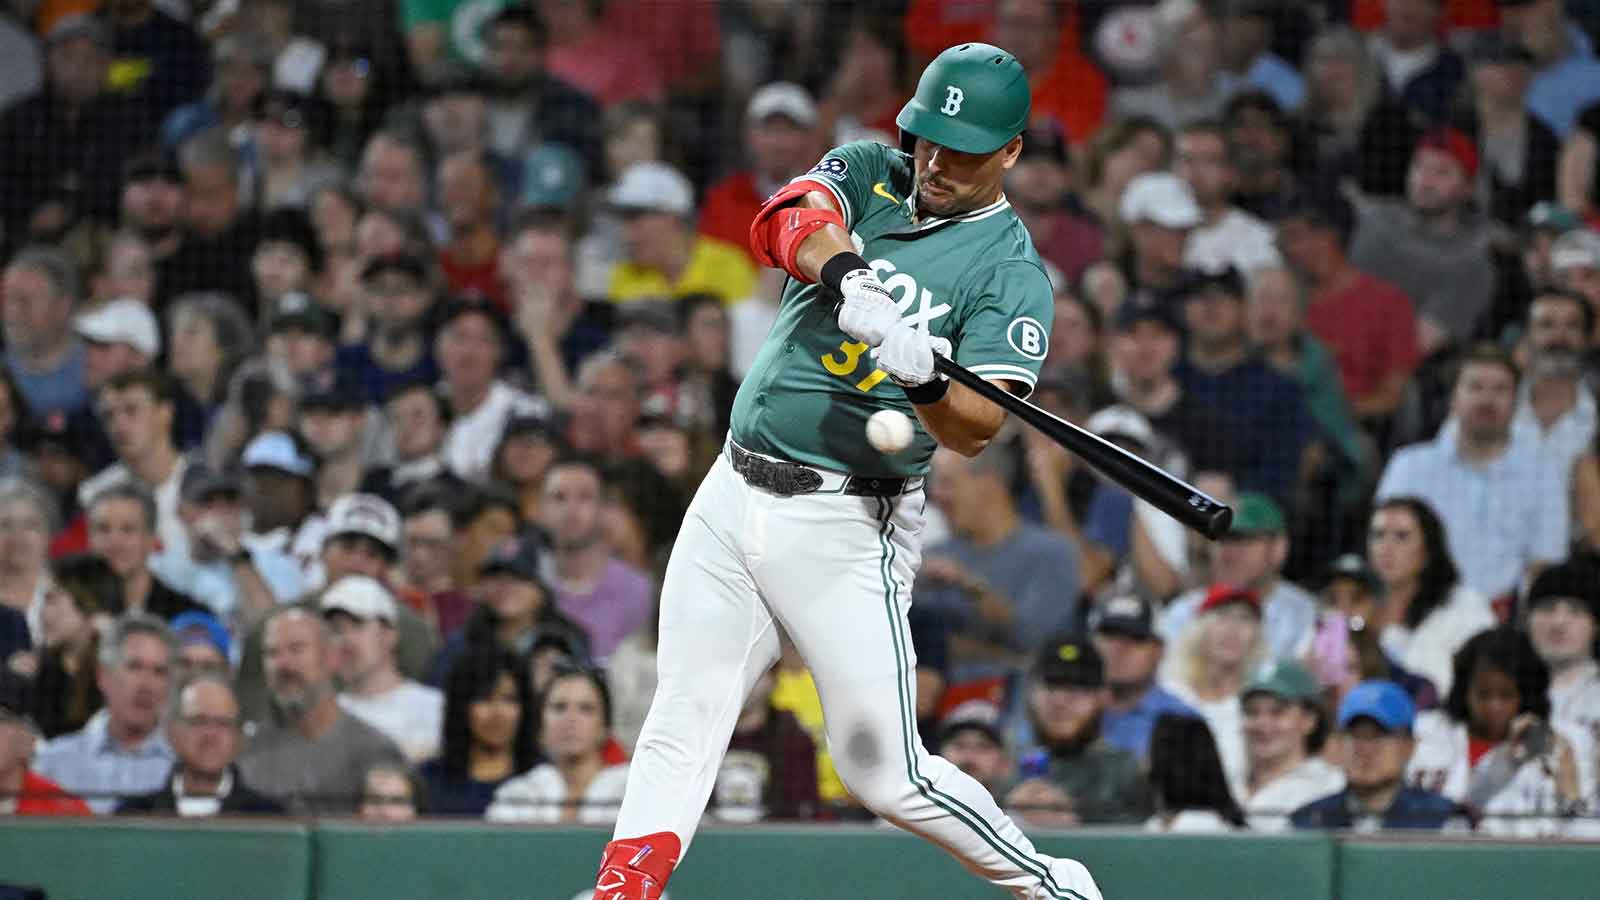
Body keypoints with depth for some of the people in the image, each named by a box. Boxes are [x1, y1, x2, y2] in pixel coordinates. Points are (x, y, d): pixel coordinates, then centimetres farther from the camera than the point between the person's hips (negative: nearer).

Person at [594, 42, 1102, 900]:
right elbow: (784, 221, -15)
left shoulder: (1011, 272, -6)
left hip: (845, 524, -5)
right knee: (683, 714, 2)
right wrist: (852, 278, -36)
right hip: (731, 497, 5)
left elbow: (975, 430, -18)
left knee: (886, 773, -5)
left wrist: (926, 382, -40)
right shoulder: (869, 173, 8)